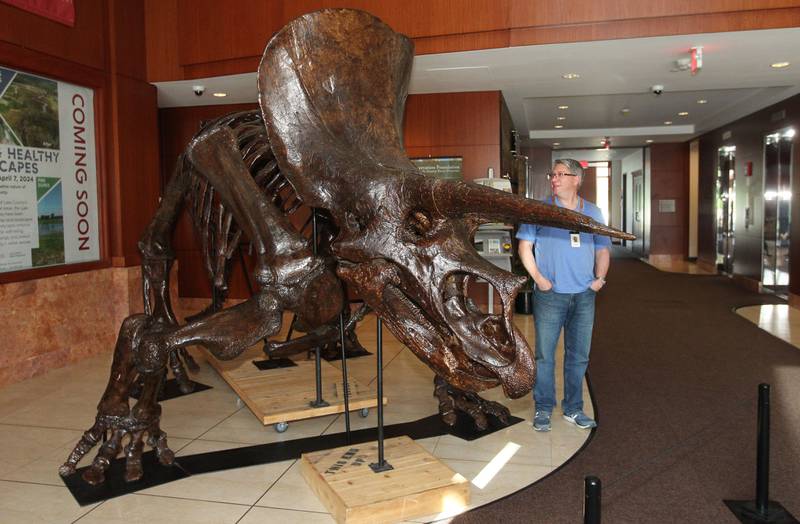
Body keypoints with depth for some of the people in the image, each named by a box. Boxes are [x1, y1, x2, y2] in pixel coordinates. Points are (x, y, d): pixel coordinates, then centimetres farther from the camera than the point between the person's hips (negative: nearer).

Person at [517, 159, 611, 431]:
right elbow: (525, 246, 1)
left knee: (578, 356, 11)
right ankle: (543, 409, 14)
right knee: (544, 355, 1)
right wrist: (537, 277, -10)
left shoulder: (593, 212, 10)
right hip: (550, 294, -3)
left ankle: (573, 408, 24)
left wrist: (600, 278, -1)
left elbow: (603, 250, 14)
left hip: (584, 296, 3)